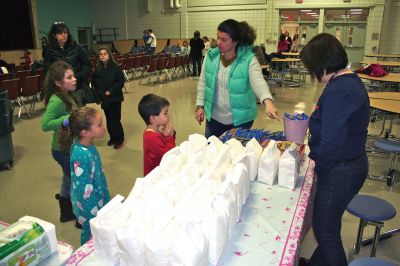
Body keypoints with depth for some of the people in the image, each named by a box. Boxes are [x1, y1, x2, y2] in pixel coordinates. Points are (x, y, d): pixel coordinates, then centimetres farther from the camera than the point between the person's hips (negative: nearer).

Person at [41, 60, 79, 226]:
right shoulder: (57, 101, -26)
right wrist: (66, 120, -38)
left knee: (68, 179, 23)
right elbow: (45, 125, -32)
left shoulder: (65, 96, 0)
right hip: (64, 150, -9)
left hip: (68, 147, 9)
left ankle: (66, 213, 42)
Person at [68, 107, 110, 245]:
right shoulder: (81, 155, -32)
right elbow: (85, 189, -26)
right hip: (90, 207, -8)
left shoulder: (87, 145, -6)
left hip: (99, 200, 8)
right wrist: (96, 215, -18)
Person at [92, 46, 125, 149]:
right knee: (108, 119, 13)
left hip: (115, 97, -4)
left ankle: (119, 140, 15)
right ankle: (112, 138, 30)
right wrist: (99, 93, -4)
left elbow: (121, 81, -12)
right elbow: (94, 82, 7)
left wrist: (111, 91, -16)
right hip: (104, 98, 4)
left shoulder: (116, 67, -11)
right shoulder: (97, 68, 0)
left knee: (115, 119, -2)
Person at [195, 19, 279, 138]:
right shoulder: (211, 56, -3)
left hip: (240, 120, -3)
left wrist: (268, 101, -48)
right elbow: (203, 83, 6)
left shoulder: (249, 59, -15)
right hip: (214, 117, 4)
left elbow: (258, 81, -30)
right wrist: (200, 105, 3)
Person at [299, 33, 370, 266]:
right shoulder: (352, 81, 7)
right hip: (353, 163, 10)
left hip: (339, 172, -10)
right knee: (328, 224, 25)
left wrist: (318, 163, -9)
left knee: (325, 229, 10)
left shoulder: (338, 91, -25)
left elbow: (331, 143, -28)